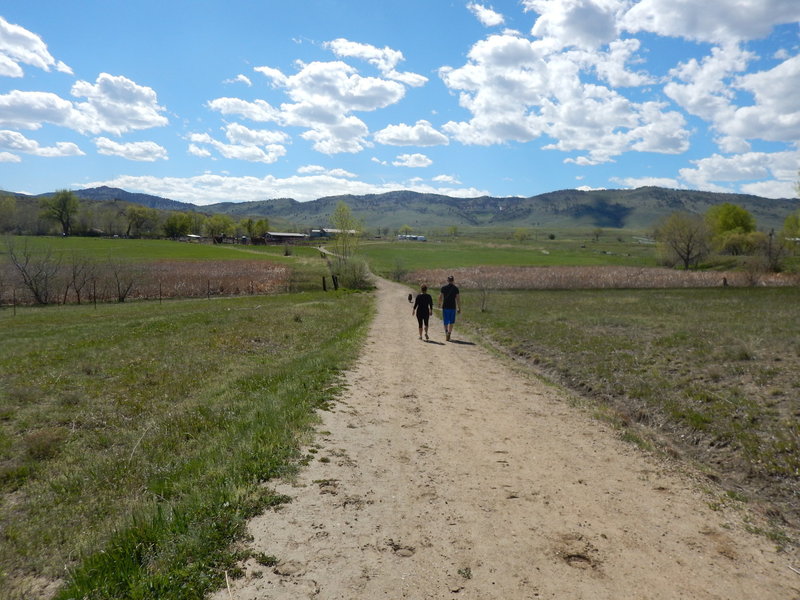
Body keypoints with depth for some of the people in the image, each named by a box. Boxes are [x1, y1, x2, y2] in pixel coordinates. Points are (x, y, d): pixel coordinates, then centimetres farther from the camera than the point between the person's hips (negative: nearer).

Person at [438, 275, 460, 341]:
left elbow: (440, 297, 1)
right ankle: (449, 333, -8)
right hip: (453, 307, 0)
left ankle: (446, 332, 6)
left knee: (446, 322, 12)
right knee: (451, 322, 8)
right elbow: (458, 299, -4)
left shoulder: (444, 288, -2)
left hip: (445, 307, 0)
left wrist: (440, 304, 20)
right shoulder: (455, 288, -2)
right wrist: (459, 308, 1)